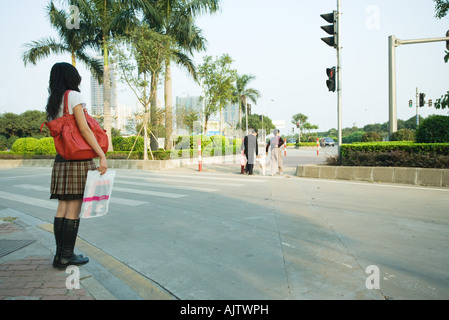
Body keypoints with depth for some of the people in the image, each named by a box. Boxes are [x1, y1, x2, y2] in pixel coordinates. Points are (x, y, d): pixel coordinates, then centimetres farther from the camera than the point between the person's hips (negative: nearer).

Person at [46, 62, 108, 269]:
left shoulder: (52, 101, 17)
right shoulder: (73, 96, -6)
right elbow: (84, 129, -14)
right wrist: (102, 156, -16)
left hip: (62, 159, 8)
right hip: (78, 158, -8)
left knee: (63, 207, 9)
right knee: (74, 209, -3)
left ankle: (59, 255, 13)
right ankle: (67, 256, 2)